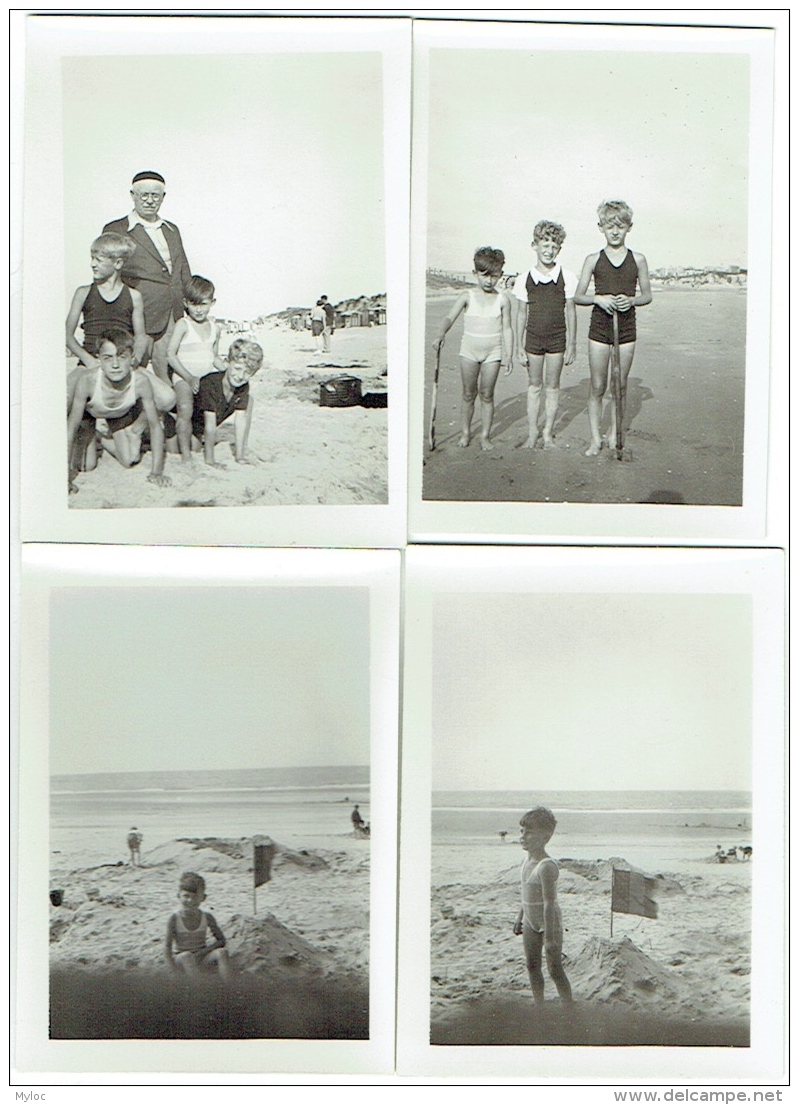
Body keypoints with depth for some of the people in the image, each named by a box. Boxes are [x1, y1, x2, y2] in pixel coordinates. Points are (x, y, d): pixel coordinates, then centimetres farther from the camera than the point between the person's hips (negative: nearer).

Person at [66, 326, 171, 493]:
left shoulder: (141, 382, -39)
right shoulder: (87, 381, -43)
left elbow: (155, 426, -25)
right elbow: (71, 427, -32)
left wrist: (157, 472, -25)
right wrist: (65, 475, -32)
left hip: (122, 414, 2)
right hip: (90, 412, -2)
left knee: (129, 461, -2)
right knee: (86, 466, -7)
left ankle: (105, 439, 29)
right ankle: (92, 439, 26)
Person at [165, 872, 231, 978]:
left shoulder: (207, 918, -1)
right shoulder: (174, 919, -8)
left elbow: (221, 941, 0)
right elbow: (168, 946, -9)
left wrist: (204, 951, -14)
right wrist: (174, 968, -21)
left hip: (201, 957, 3)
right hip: (180, 959, -3)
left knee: (222, 951, -25)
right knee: (187, 956, -38)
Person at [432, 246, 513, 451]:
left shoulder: (502, 299, 0)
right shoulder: (468, 297, -3)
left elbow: (507, 328, 1)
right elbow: (450, 317, -11)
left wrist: (508, 354, -5)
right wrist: (441, 334, -31)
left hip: (493, 351, 0)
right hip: (470, 350, 0)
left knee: (487, 394, 4)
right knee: (468, 394, 7)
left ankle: (485, 435, 13)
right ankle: (465, 432, 21)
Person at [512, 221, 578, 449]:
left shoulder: (566, 277, -4)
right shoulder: (525, 279, -2)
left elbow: (570, 312, 0)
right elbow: (521, 314, 3)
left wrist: (571, 344, 0)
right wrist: (519, 346, 1)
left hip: (557, 338, -1)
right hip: (533, 338, 1)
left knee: (552, 387, 7)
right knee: (534, 386, 9)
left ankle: (548, 434, 16)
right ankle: (532, 434, 17)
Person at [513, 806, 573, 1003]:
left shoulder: (546, 866, -27)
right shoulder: (527, 860, 1)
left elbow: (549, 904, -27)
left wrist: (549, 938, -27)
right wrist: (520, 918, 22)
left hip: (549, 922, -9)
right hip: (531, 922, 9)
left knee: (555, 971, 0)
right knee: (532, 966, 15)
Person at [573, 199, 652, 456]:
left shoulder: (637, 260, 3)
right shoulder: (593, 260, 1)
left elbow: (647, 295, 9)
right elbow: (578, 296, 3)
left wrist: (631, 300, -12)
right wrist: (598, 298, -16)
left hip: (626, 328, 1)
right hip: (599, 327, -1)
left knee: (621, 385, 7)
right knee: (597, 386, 2)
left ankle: (614, 435, 20)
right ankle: (595, 438, 10)